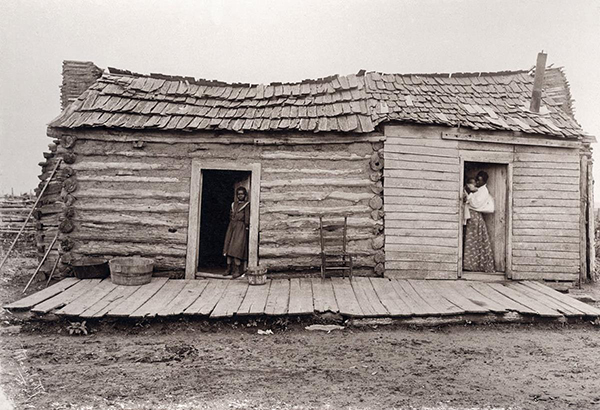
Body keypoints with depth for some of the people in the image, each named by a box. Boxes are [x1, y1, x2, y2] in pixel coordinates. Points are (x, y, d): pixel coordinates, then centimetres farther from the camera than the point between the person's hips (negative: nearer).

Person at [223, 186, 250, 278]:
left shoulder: (246, 205, -1)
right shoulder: (233, 204, 16)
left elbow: (247, 218, -4)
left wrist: (246, 227, -10)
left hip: (240, 228, -6)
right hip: (231, 227, 6)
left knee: (236, 249, -12)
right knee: (228, 248, 4)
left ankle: (238, 270, -7)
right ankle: (229, 269, 11)